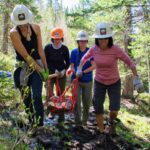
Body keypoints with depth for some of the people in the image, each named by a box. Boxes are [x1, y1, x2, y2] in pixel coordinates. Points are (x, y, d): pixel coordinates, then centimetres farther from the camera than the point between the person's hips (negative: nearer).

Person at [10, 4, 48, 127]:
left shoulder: (36, 28, -5)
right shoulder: (14, 33, -16)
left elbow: (40, 50, -1)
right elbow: (25, 55, -19)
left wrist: (45, 68, 1)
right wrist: (39, 69, -18)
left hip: (37, 65, 1)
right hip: (22, 67, -1)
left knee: (37, 97, -10)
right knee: (26, 98, 9)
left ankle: (39, 125, -4)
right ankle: (31, 122, 27)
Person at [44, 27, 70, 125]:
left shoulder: (65, 49, -4)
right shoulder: (48, 48, -7)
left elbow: (68, 62, 6)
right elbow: (45, 62, -4)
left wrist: (64, 70, -12)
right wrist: (54, 70, -14)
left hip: (61, 75, 1)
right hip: (50, 73, -1)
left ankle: (61, 117, 14)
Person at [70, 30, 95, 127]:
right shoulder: (74, 52, 1)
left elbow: (94, 66, -10)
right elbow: (72, 66, 0)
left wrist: (83, 72, -23)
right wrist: (76, 72, -20)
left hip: (87, 80, 0)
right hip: (76, 79, 0)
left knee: (87, 101, 7)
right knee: (77, 101, -6)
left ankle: (85, 121, 24)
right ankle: (78, 122, 1)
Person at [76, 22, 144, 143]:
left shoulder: (116, 49, -25)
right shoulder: (94, 49, -16)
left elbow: (130, 62, -17)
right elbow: (85, 57, 8)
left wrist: (137, 79, -24)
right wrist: (79, 69, 3)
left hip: (114, 82, -2)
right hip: (99, 82, 2)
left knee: (114, 109, -11)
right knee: (98, 109, 0)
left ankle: (111, 122, 26)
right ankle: (102, 133, 22)